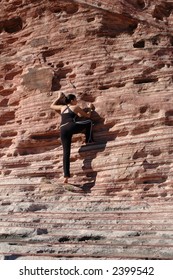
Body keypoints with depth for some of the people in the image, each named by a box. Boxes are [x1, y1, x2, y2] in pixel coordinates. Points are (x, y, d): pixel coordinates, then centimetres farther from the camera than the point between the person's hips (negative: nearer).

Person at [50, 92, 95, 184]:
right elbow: (87, 116, 23)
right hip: (71, 126, -4)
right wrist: (90, 108, 41)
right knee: (89, 122, 17)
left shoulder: (62, 107, 27)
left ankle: (66, 176, -8)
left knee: (66, 153, -1)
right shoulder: (76, 107, 17)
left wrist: (59, 97, 51)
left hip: (63, 130, 4)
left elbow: (52, 106, 44)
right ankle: (89, 140, 18)